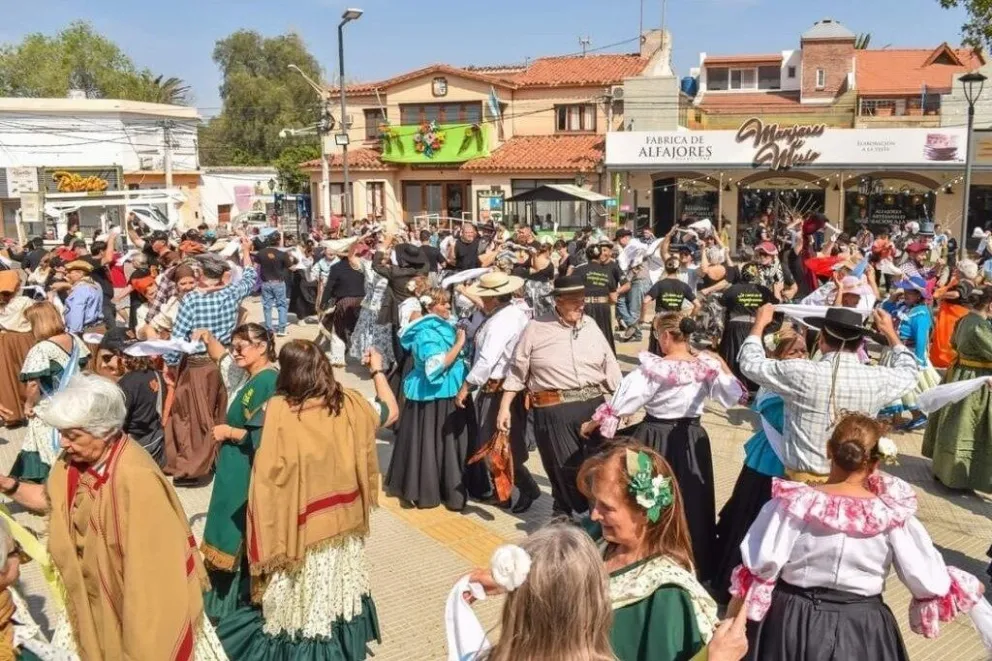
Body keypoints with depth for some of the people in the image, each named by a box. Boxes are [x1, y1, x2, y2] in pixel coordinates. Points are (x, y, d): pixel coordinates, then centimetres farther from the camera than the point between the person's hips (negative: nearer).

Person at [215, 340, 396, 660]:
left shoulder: (278, 409, -20)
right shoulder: (350, 403, -9)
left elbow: (266, 471, -17)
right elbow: (390, 411, 8)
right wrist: (378, 371, 19)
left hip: (297, 524, -4)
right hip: (341, 518, 4)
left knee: (297, 598, 12)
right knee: (336, 590, 21)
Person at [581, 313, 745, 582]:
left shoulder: (653, 368, -18)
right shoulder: (707, 365, -6)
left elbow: (620, 404, -16)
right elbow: (733, 396, 2)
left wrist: (591, 424, -5)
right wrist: (723, 367, 9)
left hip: (654, 440, -4)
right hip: (691, 441, 4)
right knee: (690, 502, 16)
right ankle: (694, 565, 29)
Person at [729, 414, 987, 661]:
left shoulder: (795, 503, -19)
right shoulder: (893, 516, -16)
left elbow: (761, 563, -14)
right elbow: (928, 580, -7)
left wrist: (738, 602, 2)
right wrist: (966, 588, 13)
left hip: (794, 622, -1)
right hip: (861, 630, 1)